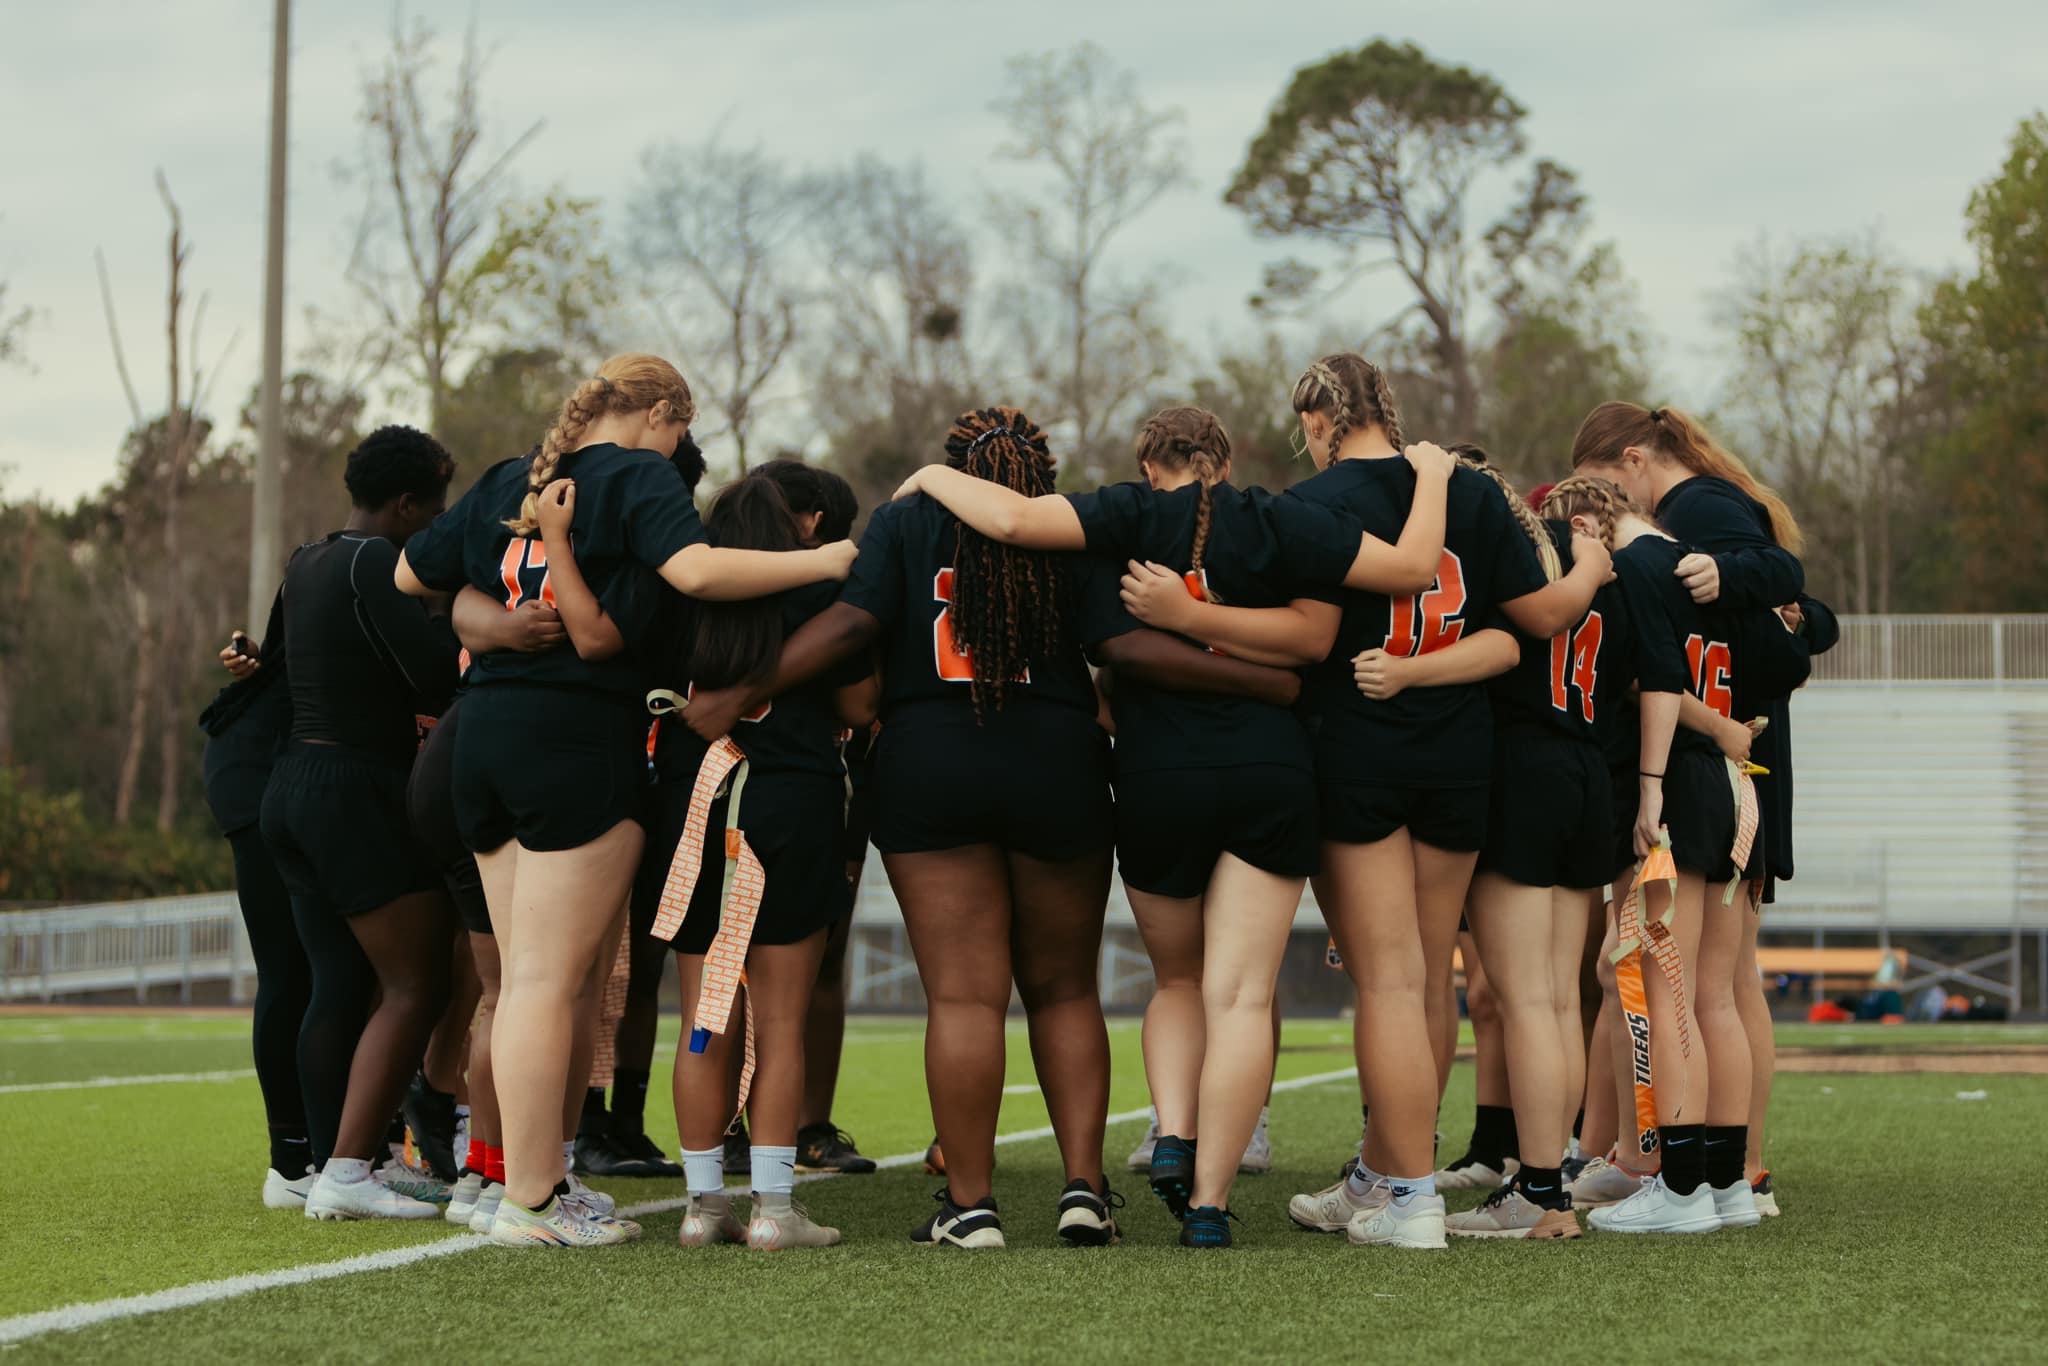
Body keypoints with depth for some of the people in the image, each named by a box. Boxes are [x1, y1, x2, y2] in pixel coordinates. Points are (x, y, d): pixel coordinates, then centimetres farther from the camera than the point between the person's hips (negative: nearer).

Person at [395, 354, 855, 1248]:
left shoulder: (505, 485, 18)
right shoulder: (638, 474, -2)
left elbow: (411, 575, 24)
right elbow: (695, 570, -19)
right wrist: (821, 562, -12)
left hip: (485, 732, 7)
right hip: (579, 737, -7)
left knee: (524, 980, 11)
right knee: (551, 980, -7)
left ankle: (535, 1182, 12)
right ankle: (530, 1203, -7)